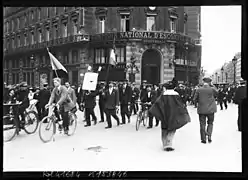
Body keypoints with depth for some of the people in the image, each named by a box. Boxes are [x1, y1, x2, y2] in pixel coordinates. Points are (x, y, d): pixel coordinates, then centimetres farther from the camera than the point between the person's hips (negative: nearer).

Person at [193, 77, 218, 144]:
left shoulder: (198, 90, -6)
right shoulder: (212, 89, -8)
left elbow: (195, 99, -2)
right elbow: (216, 93, 14)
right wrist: (212, 85, 11)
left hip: (201, 110, 0)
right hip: (210, 110, 0)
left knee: (202, 124, 7)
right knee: (210, 123, 16)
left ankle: (203, 139, 10)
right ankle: (209, 136, 4)